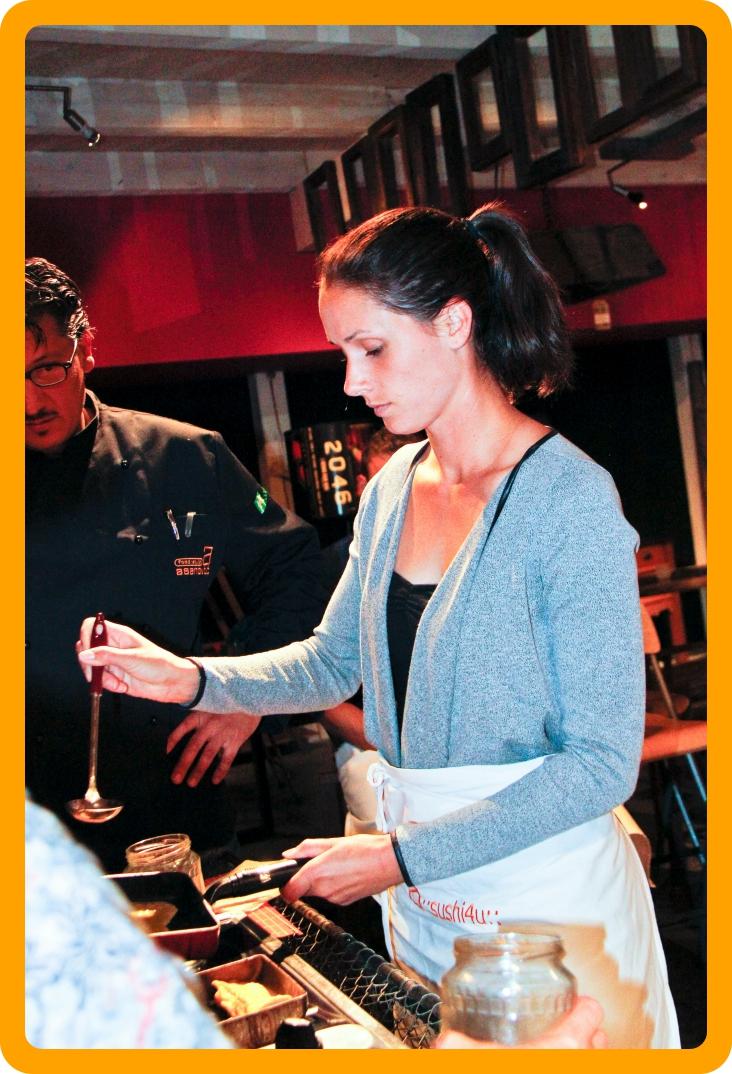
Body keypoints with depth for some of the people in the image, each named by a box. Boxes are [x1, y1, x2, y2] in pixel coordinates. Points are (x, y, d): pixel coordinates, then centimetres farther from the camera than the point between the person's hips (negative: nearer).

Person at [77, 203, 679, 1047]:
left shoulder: (568, 498, -19)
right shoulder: (391, 490, 3)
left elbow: (601, 762, -19)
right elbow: (335, 659, 13)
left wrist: (402, 856, -22)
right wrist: (192, 679, -3)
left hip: (548, 902, -6)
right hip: (423, 898, 6)